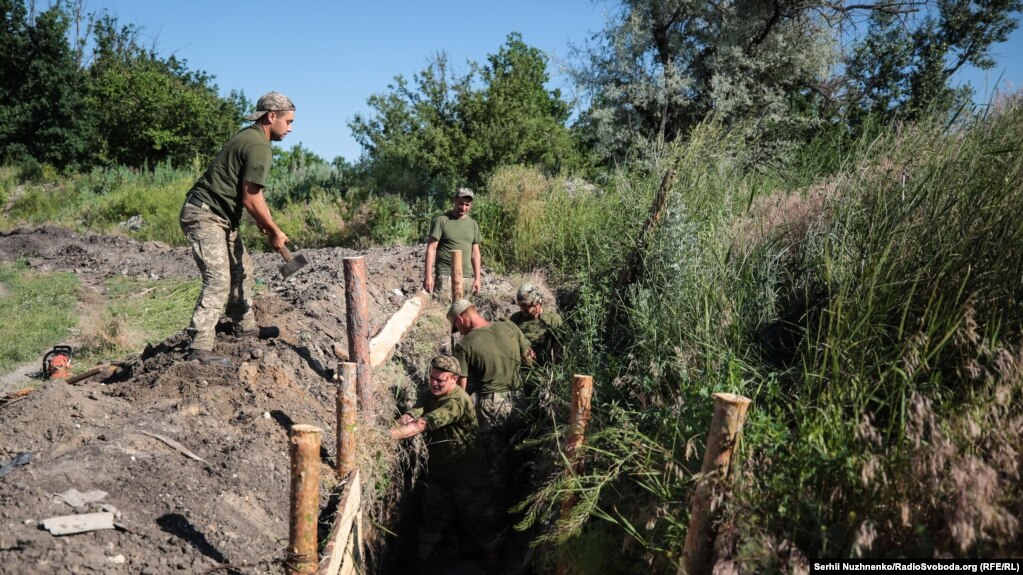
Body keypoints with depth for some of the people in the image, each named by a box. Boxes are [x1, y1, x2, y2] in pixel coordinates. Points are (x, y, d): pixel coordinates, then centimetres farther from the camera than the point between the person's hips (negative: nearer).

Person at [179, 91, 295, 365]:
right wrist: (275, 232, -7)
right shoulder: (259, 147, -17)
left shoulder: (249, 137, 15)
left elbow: (252, 193, 19)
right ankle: (200, 348, -17)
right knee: (219, 279, -16)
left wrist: (264, 223, 11)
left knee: (241, 269, 19)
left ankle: (245, 326, 32)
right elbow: (250, 200, -18)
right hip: (205, 216, -11)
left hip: (221, 218, 11)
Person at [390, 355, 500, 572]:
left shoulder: (458, 401, -28)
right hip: (438, 471, 6)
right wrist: (389, 431, -40)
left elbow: (423, 424, -38)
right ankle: (419, 563, 38)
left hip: (466, 474, -6)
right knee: (431, 518, 20)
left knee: (479, 520, 10)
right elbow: (410, 416, -20)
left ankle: (495, 564, 30)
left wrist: (388, 435, -45)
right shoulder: (429, 396, -2)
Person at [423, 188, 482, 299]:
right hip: (445, 276, -5)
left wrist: (477, 278, 10)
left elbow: (475, 252, 15)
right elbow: (431, 248, -7)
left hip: (467, 276, 5)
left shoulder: (473, 224, 13)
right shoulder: (441, 220, -3)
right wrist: (428, 276, -14)